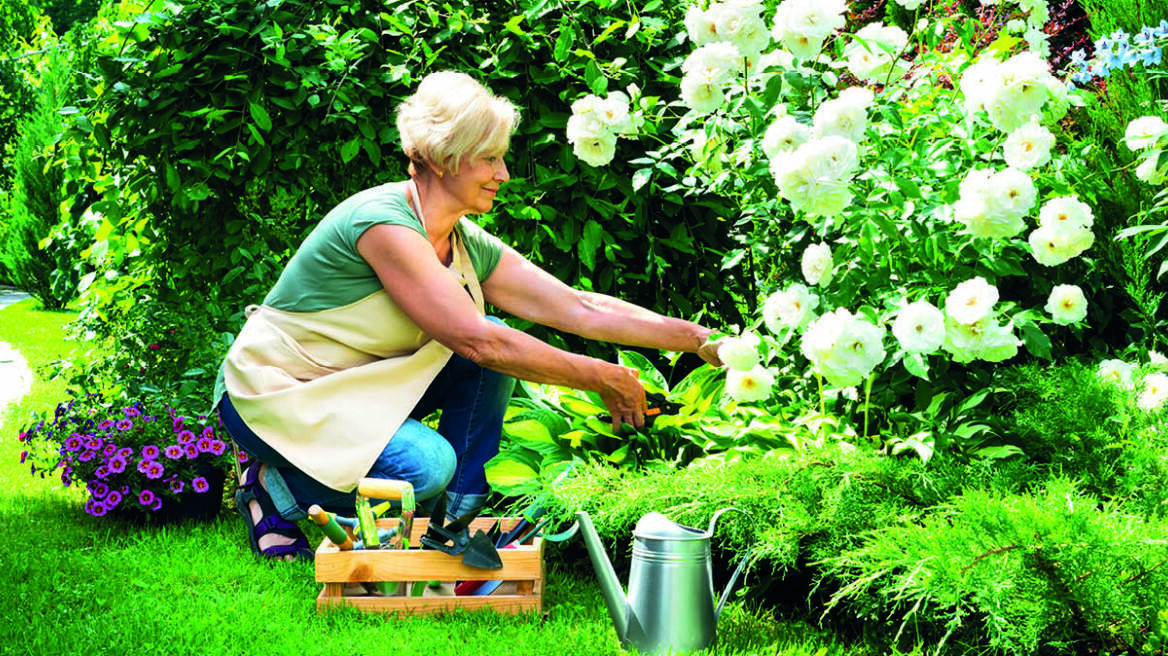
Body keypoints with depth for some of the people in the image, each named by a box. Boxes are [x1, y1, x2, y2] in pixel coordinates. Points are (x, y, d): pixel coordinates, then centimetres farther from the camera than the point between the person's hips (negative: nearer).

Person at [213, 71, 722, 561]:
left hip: (354, 387, 8)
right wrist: (602, 379, -24)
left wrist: (698, 339, -7)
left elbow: (580, 308, -1)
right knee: (426, 465, -29)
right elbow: (476, 340, -30)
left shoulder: (470, 247, -1)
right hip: (273, 394, -8)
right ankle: (275, 490, -5)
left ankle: (462, 519, 1)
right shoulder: (381, 222, -27)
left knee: (497, 344, -6)